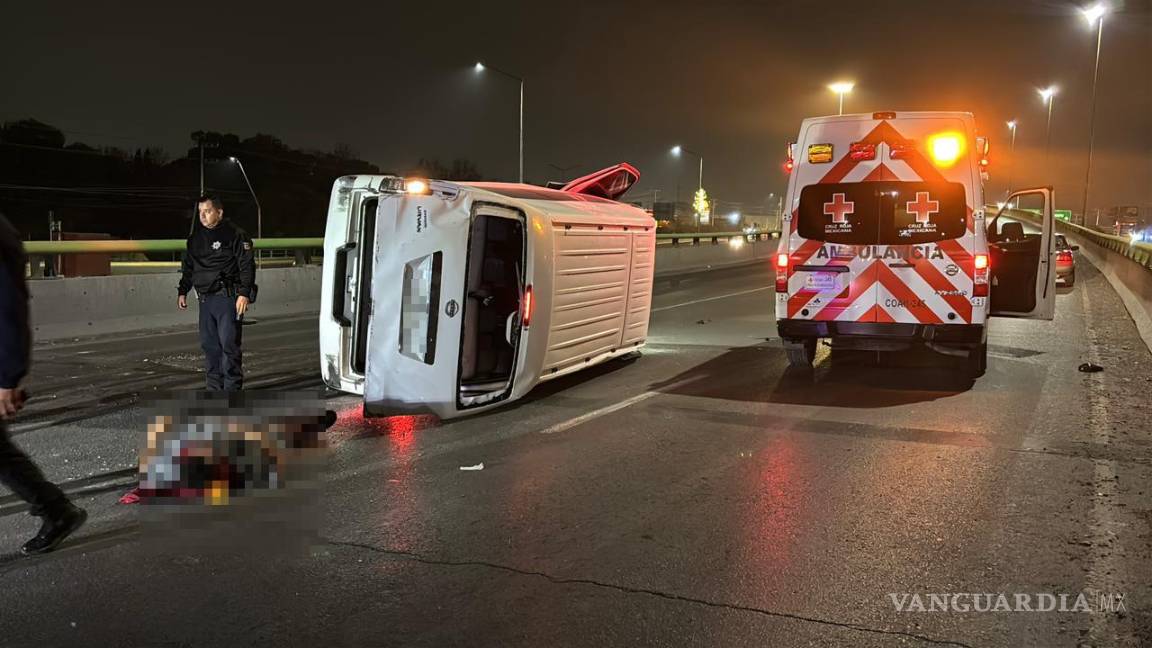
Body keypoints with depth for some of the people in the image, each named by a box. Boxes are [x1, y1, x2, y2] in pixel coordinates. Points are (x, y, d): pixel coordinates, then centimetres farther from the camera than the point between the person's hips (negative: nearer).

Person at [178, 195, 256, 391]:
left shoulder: (234, 235, -5)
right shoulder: (196, 237, 15)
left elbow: (247, 266, -10)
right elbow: (188, 268, 25)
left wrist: (244, 293, -18)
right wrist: (182, 291, 19)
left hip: (228, 299, -7)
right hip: (205, 299, 7)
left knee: (229, 343, -8)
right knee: (209, 344, 8)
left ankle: (232, 388, -2)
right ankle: (215, 388, 17)